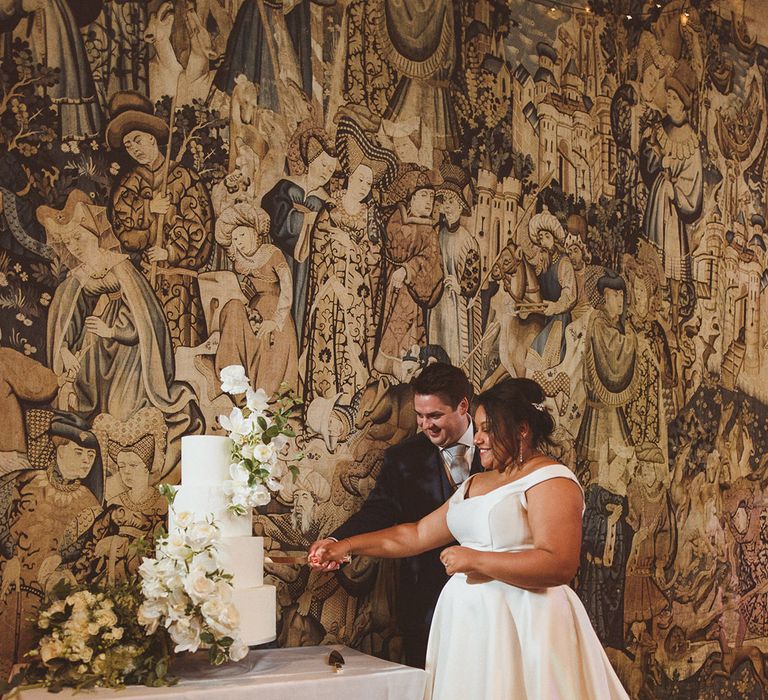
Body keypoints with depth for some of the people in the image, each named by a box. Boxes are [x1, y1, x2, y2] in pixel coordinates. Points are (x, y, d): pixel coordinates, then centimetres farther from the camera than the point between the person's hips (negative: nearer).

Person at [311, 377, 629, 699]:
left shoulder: (551, 480, -8)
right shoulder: (474, 485, 18)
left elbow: (560, 565, -20)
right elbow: (418, 535, 19)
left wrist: (475, 560, -17)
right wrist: (347, 546, 13)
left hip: (522, 623, -7)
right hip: (468, 622, 7)